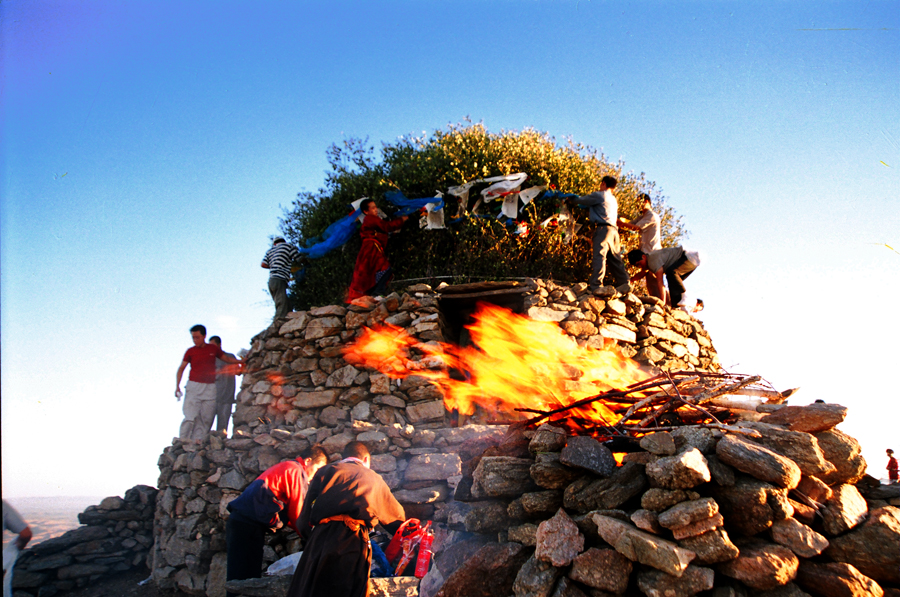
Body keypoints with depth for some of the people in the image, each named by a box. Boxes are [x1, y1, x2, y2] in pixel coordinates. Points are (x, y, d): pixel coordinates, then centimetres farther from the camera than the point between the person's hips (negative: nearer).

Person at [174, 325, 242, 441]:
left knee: (206, 418, -3)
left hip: (209, 388, 2)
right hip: (194, 386, -2)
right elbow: (181, 369, 8)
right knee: (190, 416, -11)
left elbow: (227, 359, 22)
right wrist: (177, 386, -1)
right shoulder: (190, 351, 4)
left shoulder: (213, 349, 9)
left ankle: (197, 442, 1)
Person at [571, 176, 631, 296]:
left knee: (599, 256, -18)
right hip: (614, 230, 9)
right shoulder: (613, 199, 28)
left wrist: (572, 200, 29)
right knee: (615, 259, 8)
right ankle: (623, 284, 3)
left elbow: (580, 201, 7)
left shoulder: (598, 195, 2)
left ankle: (595, 285, -29)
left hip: (603, 228, -9)